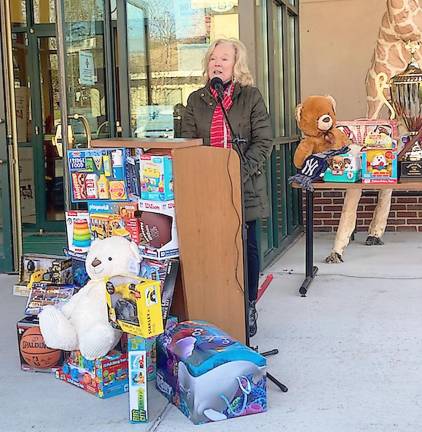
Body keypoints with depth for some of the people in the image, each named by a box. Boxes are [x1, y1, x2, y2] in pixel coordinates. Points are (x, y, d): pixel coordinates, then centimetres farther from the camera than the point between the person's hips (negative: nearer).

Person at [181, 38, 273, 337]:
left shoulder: (251, 97, 2)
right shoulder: (196, 100, 10)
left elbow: (263, 142, -4)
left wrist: (240, 172, -16)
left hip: (245, 187, -1)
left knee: (247, 246, 6)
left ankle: (248, 308, 20)